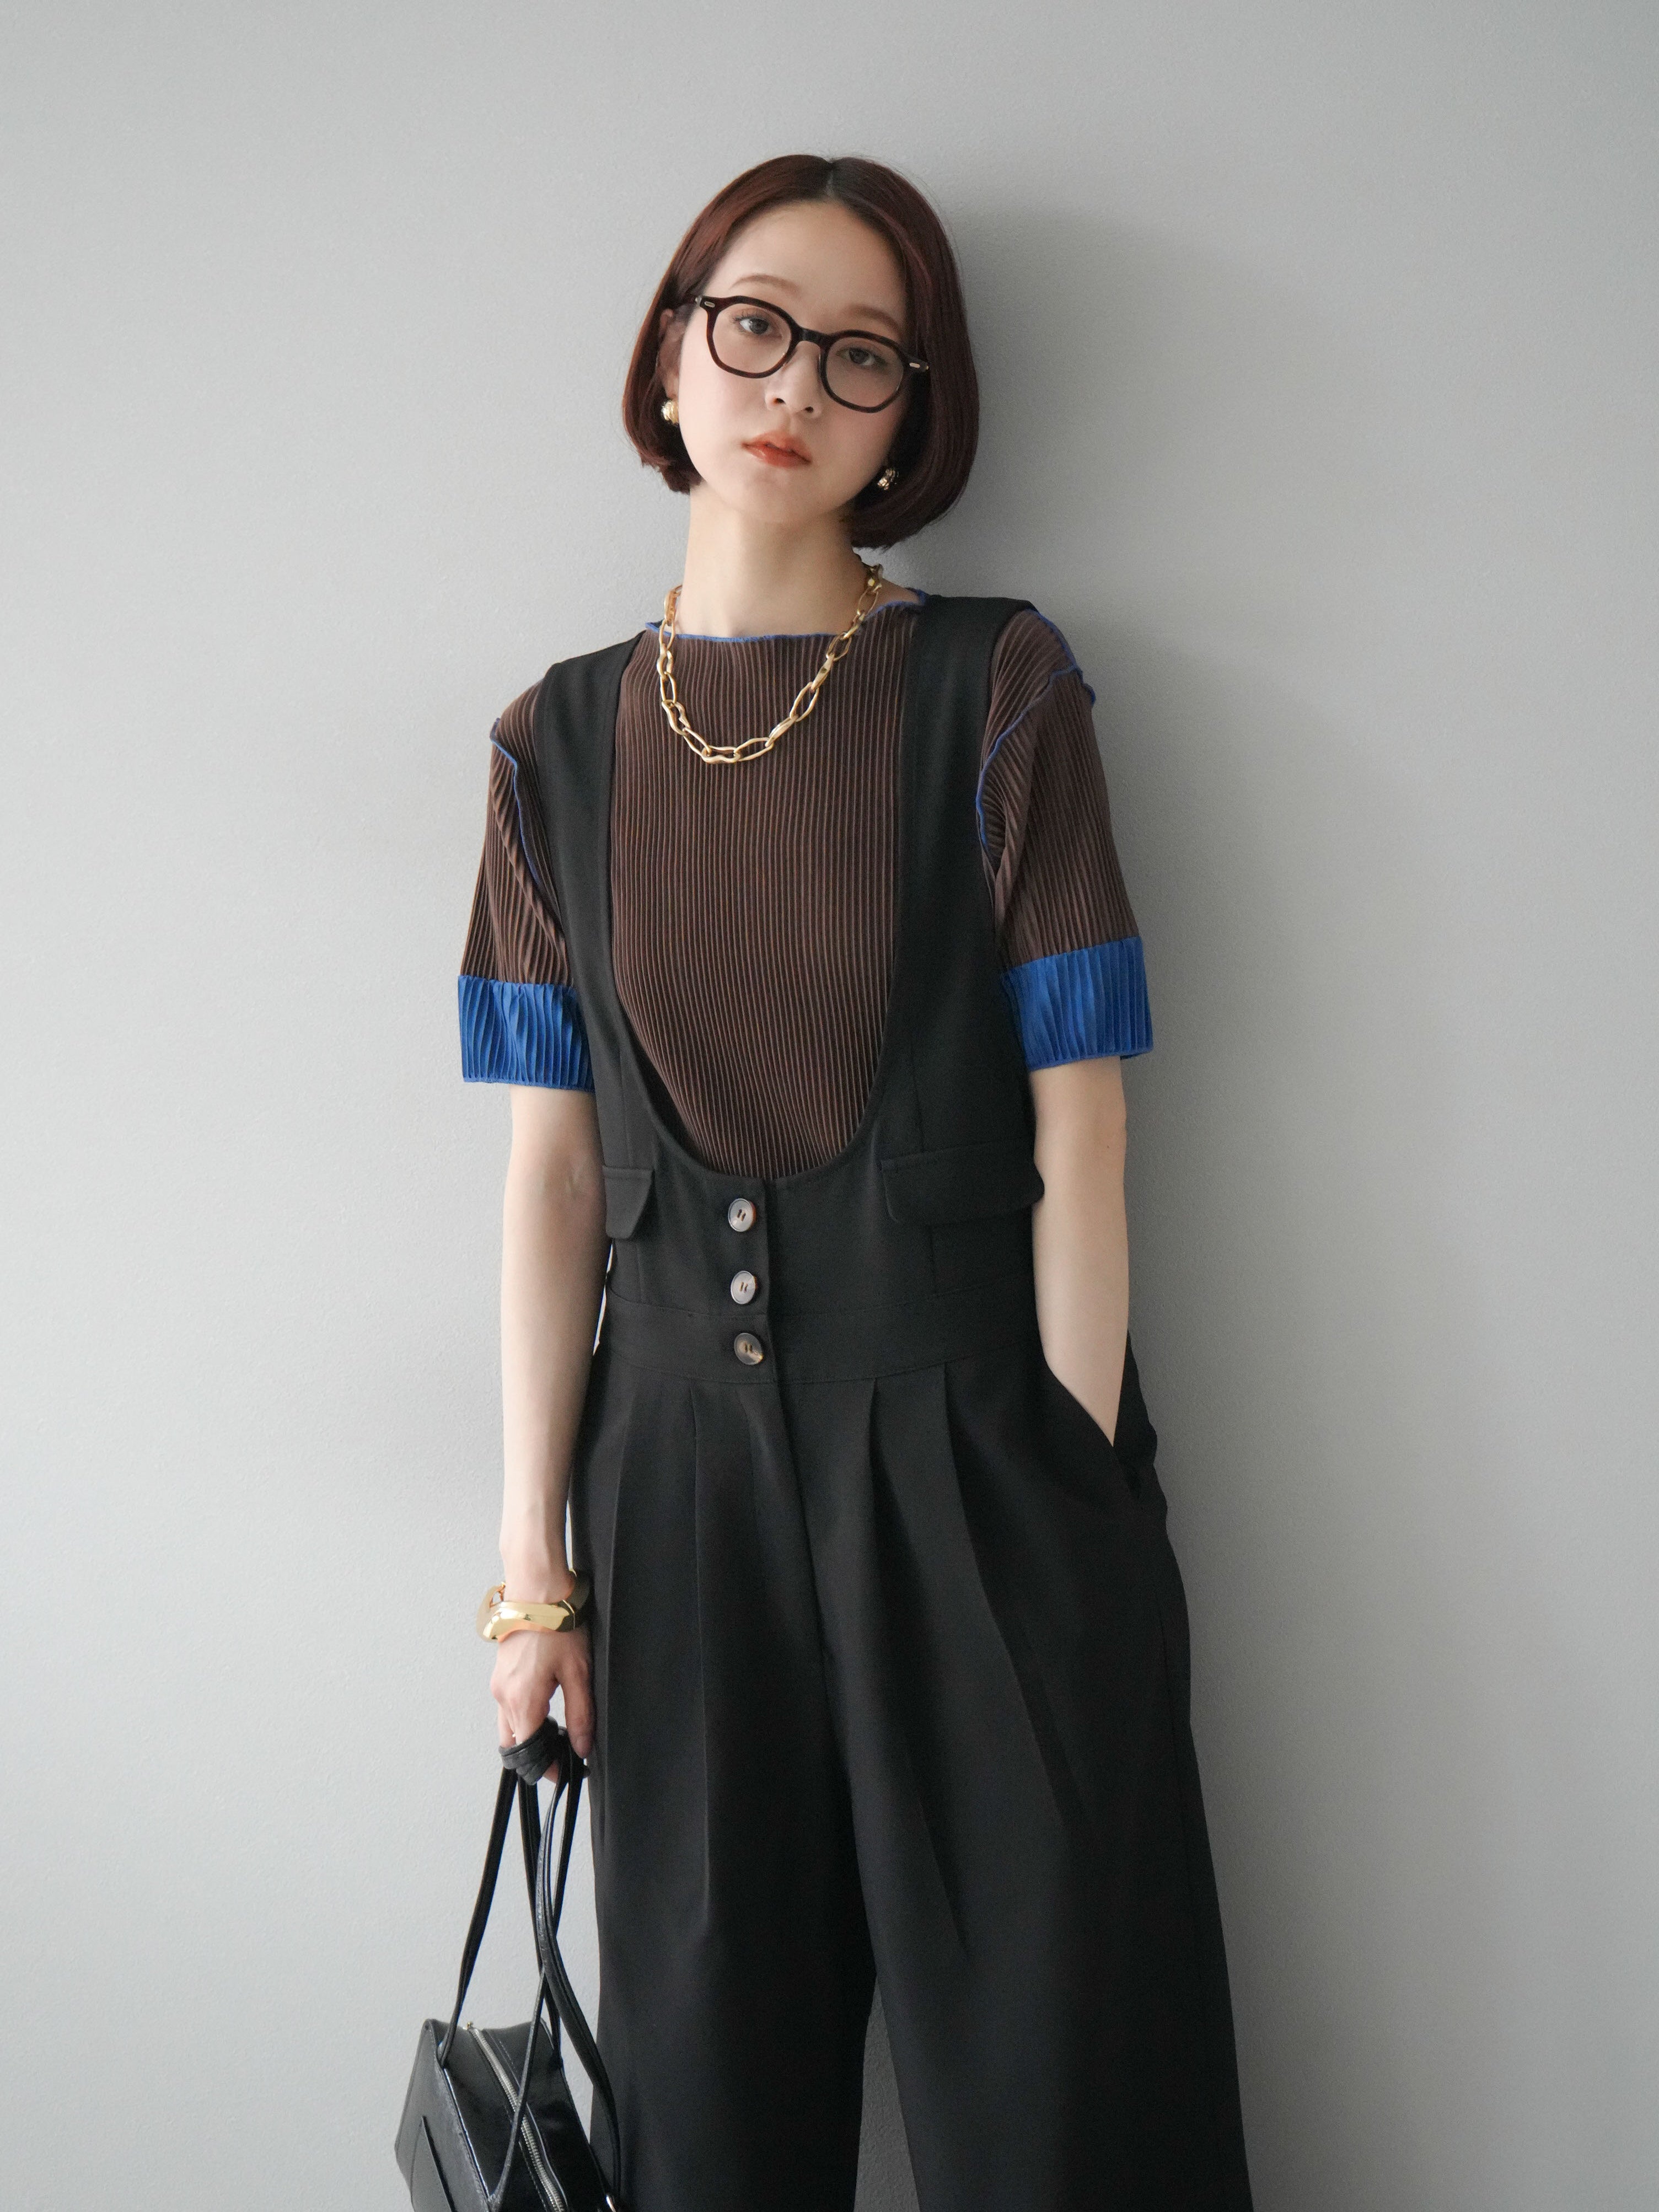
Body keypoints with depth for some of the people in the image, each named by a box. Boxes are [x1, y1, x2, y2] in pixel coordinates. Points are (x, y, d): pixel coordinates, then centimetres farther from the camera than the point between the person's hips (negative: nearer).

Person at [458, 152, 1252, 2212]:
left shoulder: (997, 692, -3)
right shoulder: (562, 743, 6)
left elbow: (1074, 1148, -5)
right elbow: (553, 1162, 4)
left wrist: (1071, 1501, -9)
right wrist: (534, 1558, 2)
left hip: (974, 1445, -2)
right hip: (682, 1459, 3)